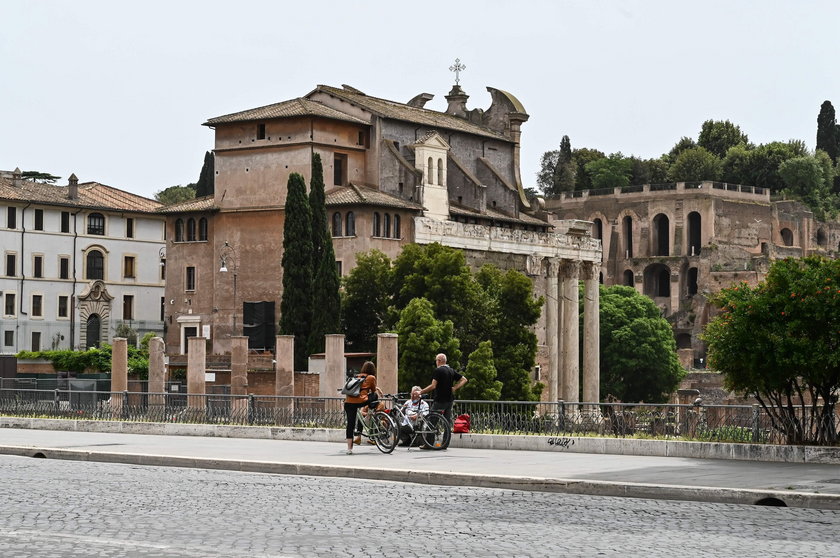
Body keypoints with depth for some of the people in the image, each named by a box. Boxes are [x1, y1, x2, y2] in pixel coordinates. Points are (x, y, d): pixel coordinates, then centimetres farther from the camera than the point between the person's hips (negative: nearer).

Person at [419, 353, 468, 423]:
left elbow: (433, 386, -20)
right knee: (448, 421, 8)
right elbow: (464, 380, 12)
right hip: (450, 400, 7)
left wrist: (421, 392, -13)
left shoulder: (438, 371, -12)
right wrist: (455, 388, 7)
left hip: (440, 400, -7)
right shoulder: (451, 371, 11)